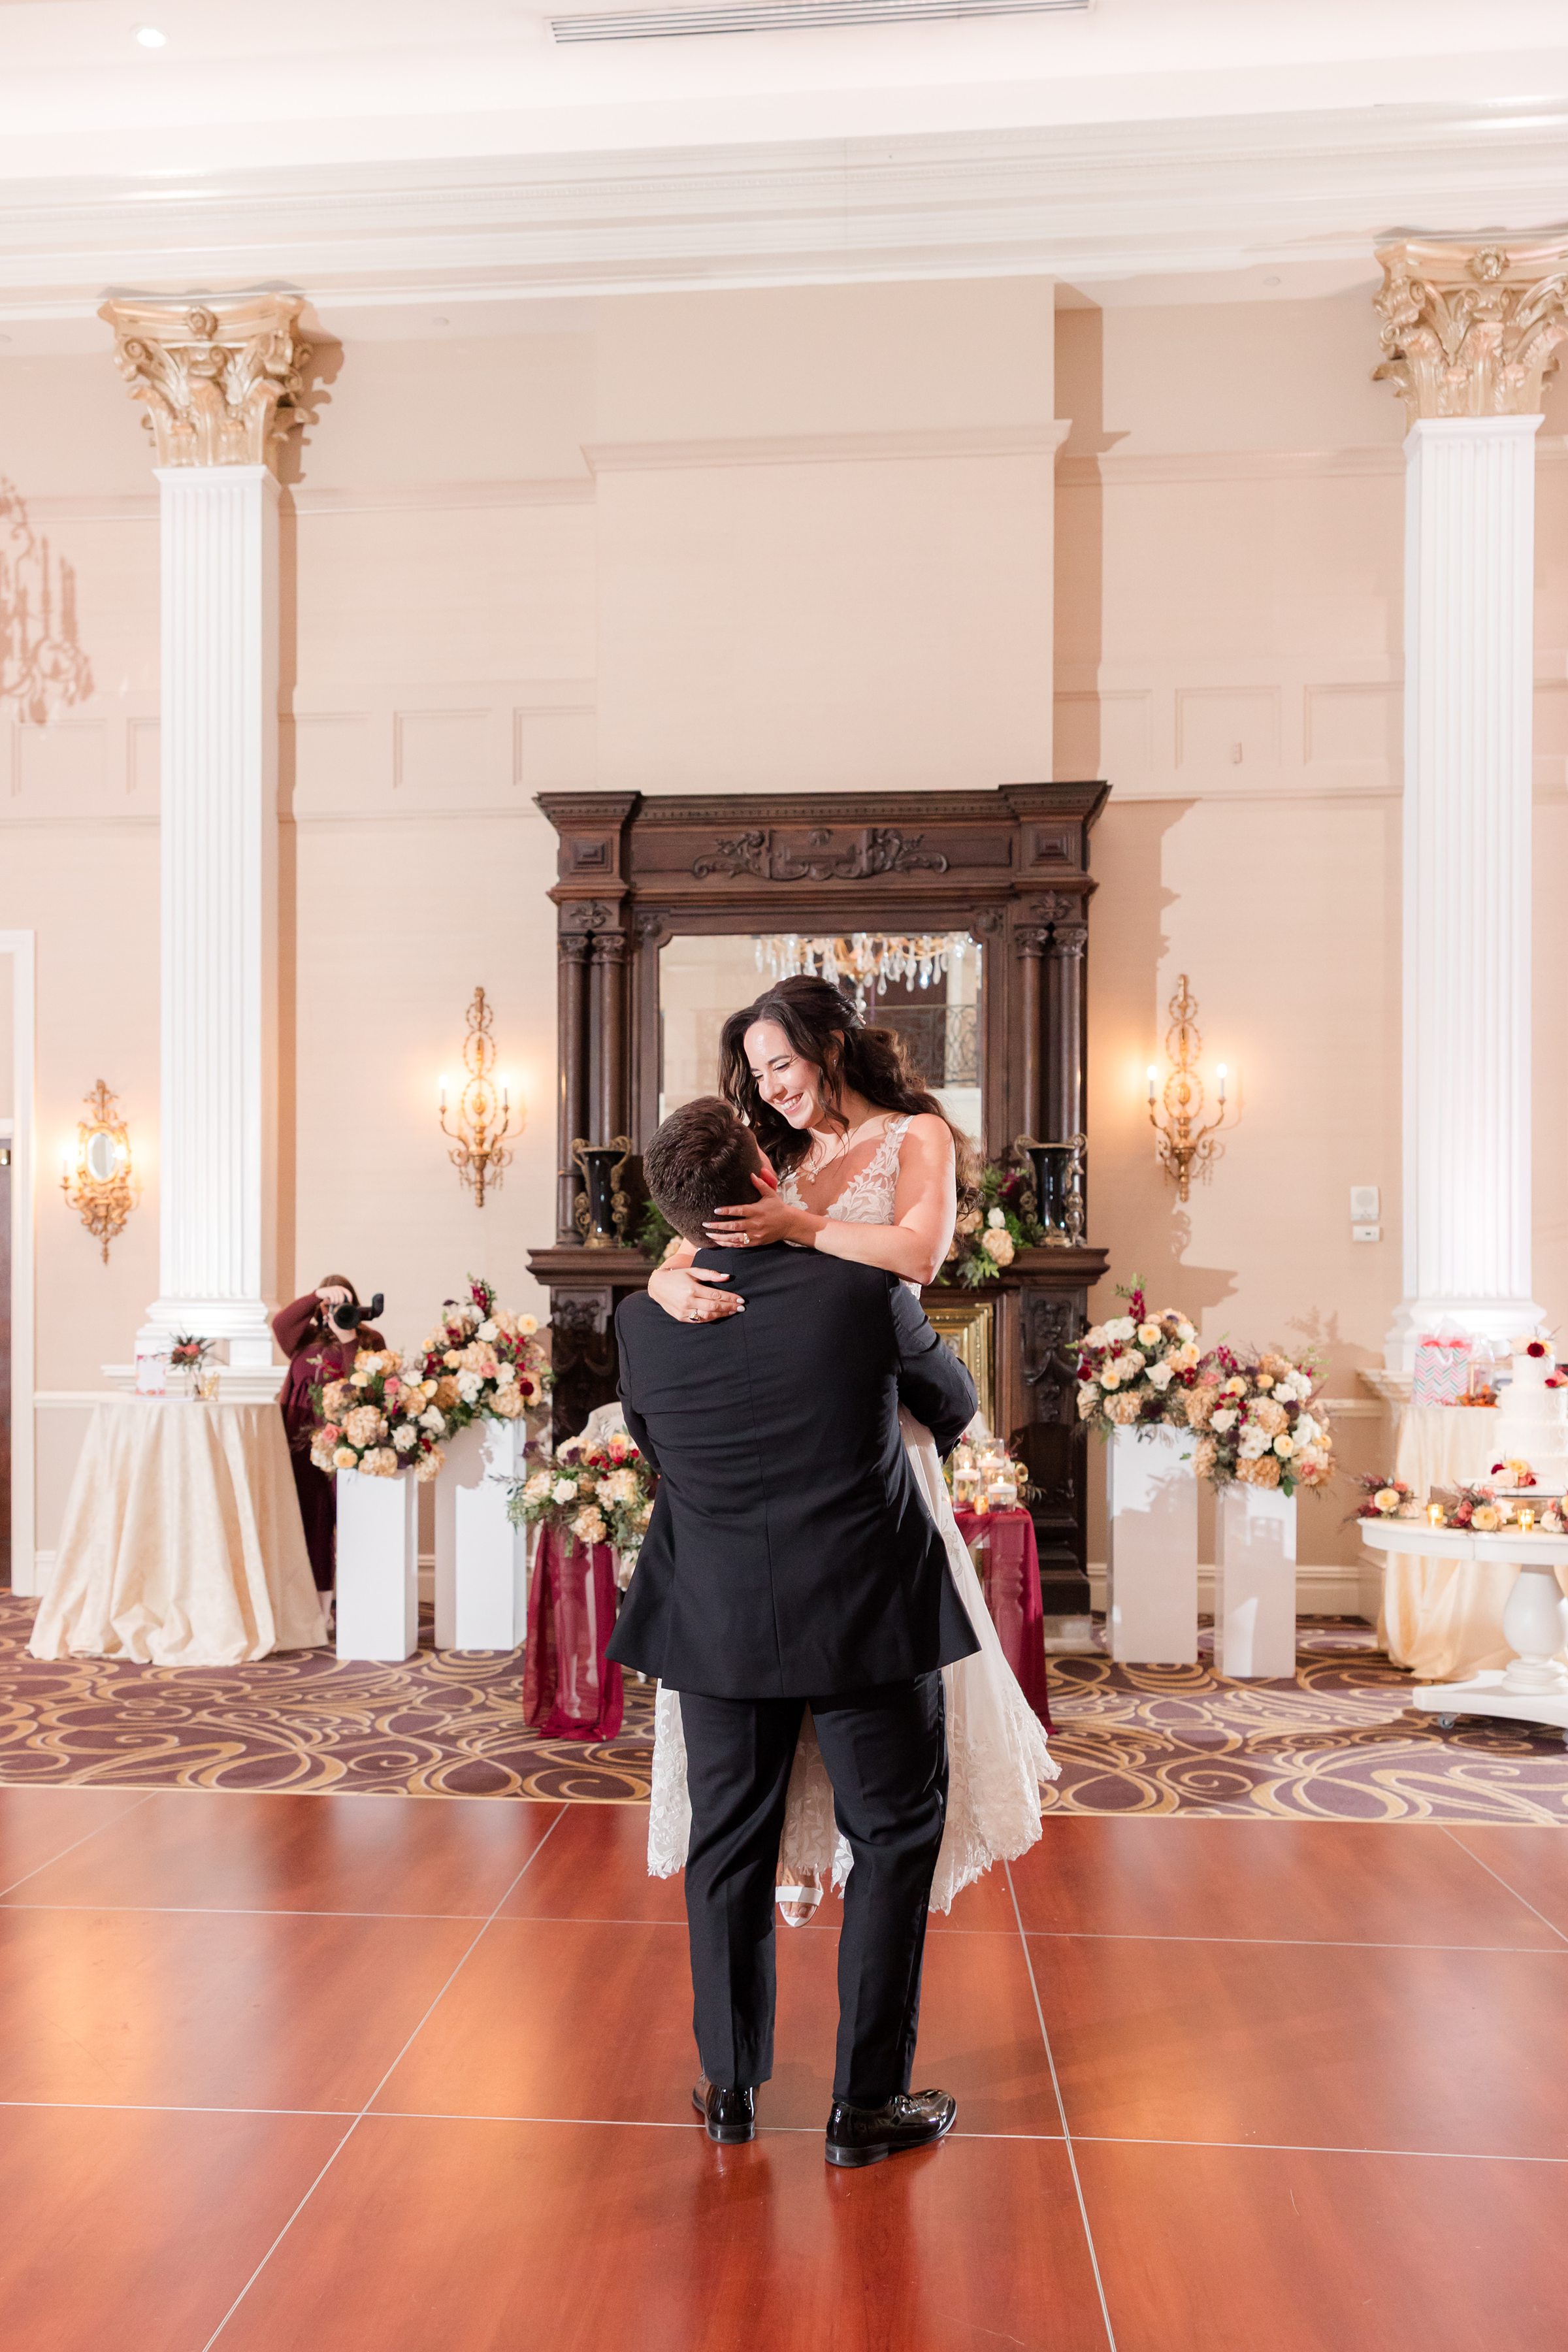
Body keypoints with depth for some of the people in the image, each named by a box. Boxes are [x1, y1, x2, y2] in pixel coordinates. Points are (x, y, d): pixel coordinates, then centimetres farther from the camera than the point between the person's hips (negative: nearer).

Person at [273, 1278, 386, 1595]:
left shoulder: (370, 1340, 4)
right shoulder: (307, 1338, 12)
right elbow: (280, 1323, -10)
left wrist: (349, 1341, -18)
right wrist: (318, 1295, -20)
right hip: (304, 1447, 3)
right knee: (310, 1526, 4)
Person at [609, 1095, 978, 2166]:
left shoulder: (643, 1322, -10)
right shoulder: (864, 1292, -17)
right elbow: (955, 1404, 1)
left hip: (717, 1625, 3)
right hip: (868, 1617, -2)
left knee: (729, 1846, 18)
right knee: (895, 1840, 15)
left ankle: (731, 2087, 33)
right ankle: (867, 2103, 24)